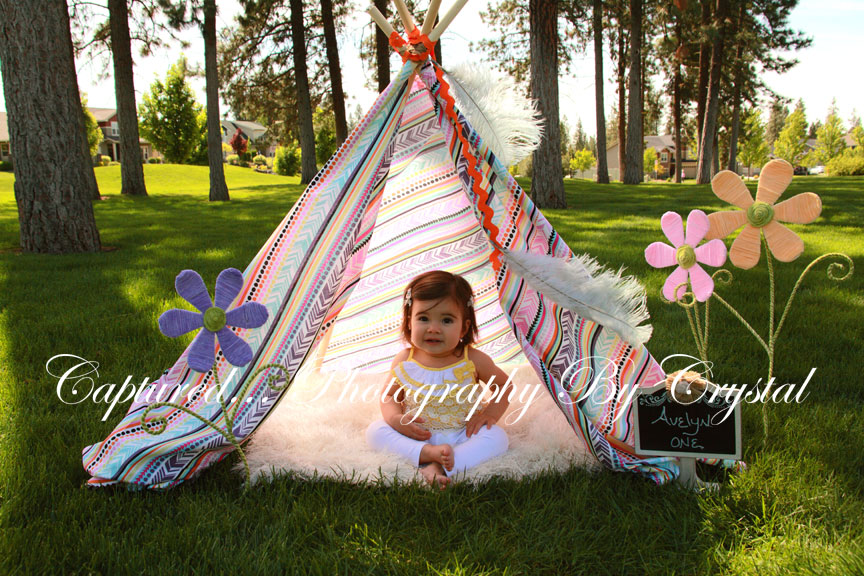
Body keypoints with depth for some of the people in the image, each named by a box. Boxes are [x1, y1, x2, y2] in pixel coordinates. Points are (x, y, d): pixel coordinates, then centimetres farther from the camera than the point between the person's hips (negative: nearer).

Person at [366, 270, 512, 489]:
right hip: (416, 435, 2)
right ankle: (427, 453, -34)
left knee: (497, 437, -27)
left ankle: (440, 467, -38)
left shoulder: (472, 360, -11)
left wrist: (490, 413, -13)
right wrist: (396, 418, -16)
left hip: (462, 434, -1)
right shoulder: (404, 362, -7)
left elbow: (503, 384, 4)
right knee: (375, 430, -17)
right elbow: (389, 394, 5)